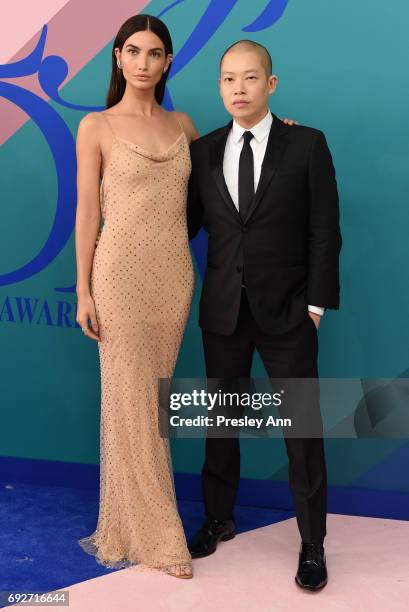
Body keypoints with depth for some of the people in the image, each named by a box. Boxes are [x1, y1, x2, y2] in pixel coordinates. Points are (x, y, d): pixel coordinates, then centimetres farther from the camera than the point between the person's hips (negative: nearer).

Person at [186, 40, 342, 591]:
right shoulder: (203, 151, 5)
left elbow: (324, 231, -4)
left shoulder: (307, 145, -2)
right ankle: (219, 519, 34)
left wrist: (316, 303, -8)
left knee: (302, 428, 4)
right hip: (222, 311, 3)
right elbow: (189, 223, 9)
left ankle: (312, 544, 20)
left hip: (287, 313, -2)